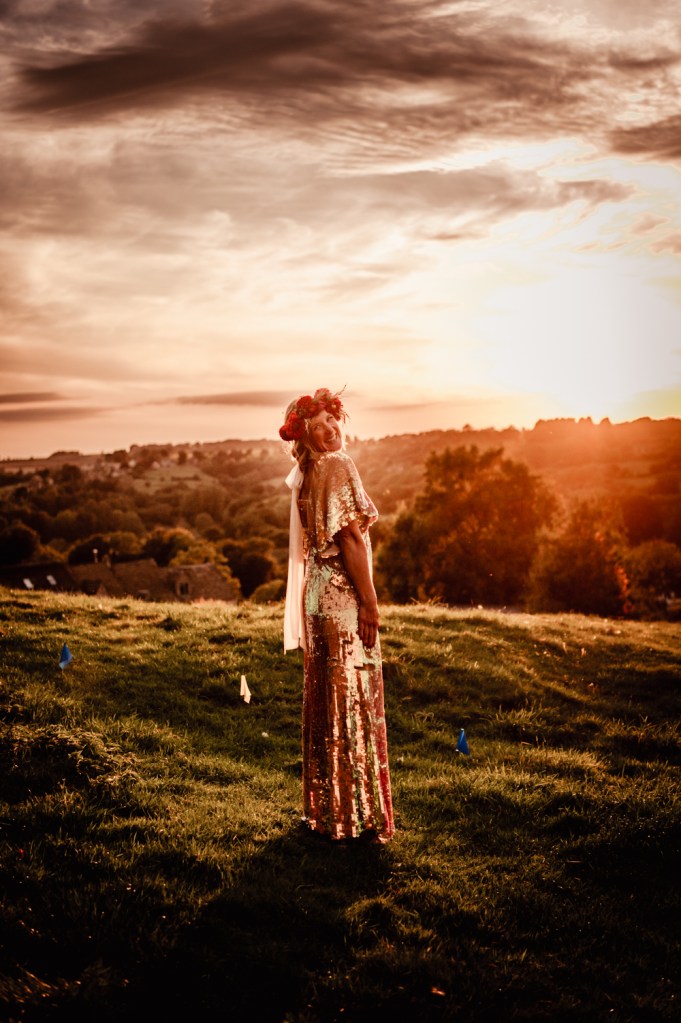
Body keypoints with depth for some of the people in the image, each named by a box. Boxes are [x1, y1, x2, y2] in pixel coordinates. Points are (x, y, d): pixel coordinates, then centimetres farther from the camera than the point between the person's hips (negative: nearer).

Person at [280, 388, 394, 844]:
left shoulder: (305, 475, 13)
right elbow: (349, 537, -18)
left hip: (317, 592, 9)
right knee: (354, 700, -2)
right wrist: (370, 601, -17)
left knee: (323, 700, 14)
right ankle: (359, 814, 5)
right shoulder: (337, 467, -13)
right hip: (343, 596, -9)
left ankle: (323, 805, 25)